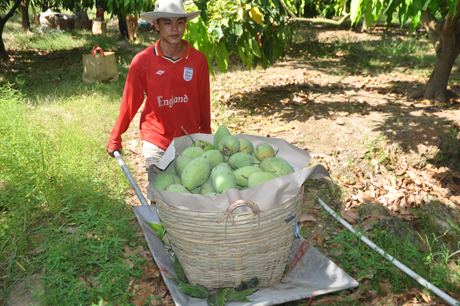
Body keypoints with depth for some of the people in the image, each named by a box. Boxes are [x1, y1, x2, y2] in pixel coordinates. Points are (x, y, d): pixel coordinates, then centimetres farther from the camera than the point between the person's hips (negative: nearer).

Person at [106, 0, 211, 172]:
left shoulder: (198, 59, -6)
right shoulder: (142, 61, -10)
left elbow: (204, 102, 2)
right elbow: (130, 102, -2)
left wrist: (206, 136, 10)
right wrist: (115, 139, 4)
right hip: (155, 145, -1)